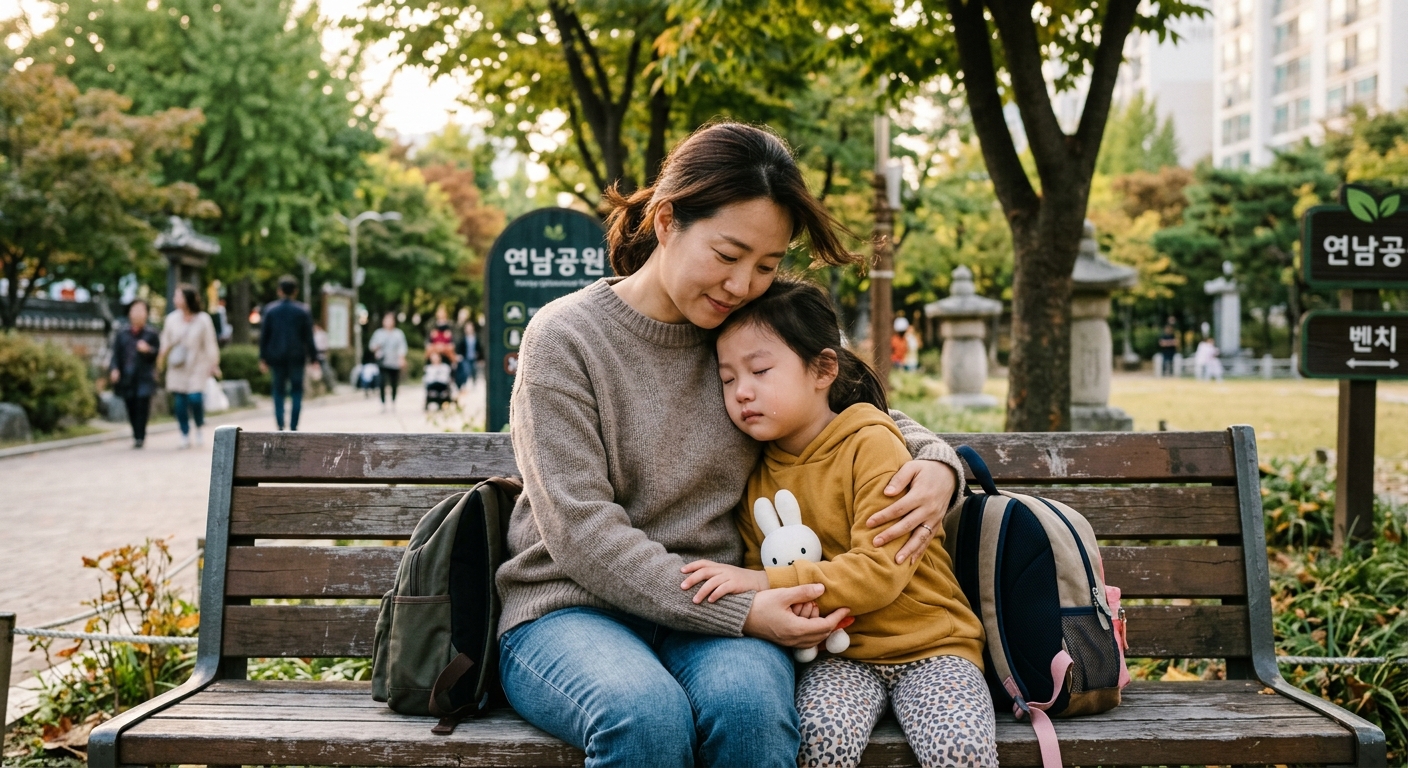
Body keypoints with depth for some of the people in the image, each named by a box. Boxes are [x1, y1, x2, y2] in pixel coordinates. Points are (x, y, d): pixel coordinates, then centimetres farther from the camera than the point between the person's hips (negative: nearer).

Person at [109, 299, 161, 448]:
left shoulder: (151, 334, 4)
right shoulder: (121, 334, 9)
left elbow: (159, 353, 3)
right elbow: (116, 353, 7)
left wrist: (148, 350, -17)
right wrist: (114, 369, -8)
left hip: (144, 376, -2)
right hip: (126, 377, 2)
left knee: (142, 405, -11)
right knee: (131, 408, 6)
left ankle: (139, 436, -8)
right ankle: (137, 435, 18)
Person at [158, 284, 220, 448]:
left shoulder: (203, 320, -5)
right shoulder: (172, 319, 2)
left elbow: (210, 343, 0)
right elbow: (166, 342, 13)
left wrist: (213, 364, -1)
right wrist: (161, 357, 7)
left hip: (196, 367, -3)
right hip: (177, 368, 3)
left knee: (195, 398, -17)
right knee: (179, 401, 0)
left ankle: (199, 427, 8)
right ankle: (185, 435, 12)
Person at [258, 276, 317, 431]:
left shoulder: (269, 309, 2)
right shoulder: (303, 310, -2)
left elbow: (263, 335, 3)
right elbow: (308, 337, -2)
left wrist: (263, 358, 7)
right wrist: (313, 358, 4)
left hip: (276, 357, 1)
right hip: (297, 356, -1)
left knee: (278, 392, 10)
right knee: (296, 392, 5)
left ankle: (280, 426, 1)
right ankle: (293, 427, -2)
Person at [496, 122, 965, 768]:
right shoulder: (564, 338, -5)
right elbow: (582, 534, -12)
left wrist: (938, 464, -2)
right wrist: (738, 611, -19)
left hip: (713, 614, 3)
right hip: (571, 611, -3)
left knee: (749, 702, -32)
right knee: (647, 713, -36)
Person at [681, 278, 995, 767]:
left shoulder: (872, 445, -11)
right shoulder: (754, 474, 7)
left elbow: (882, 570, -20)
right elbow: (756, 567, 12)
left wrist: (768, 582, -26)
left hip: (926, 643, -3)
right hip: (837, 653, 3)